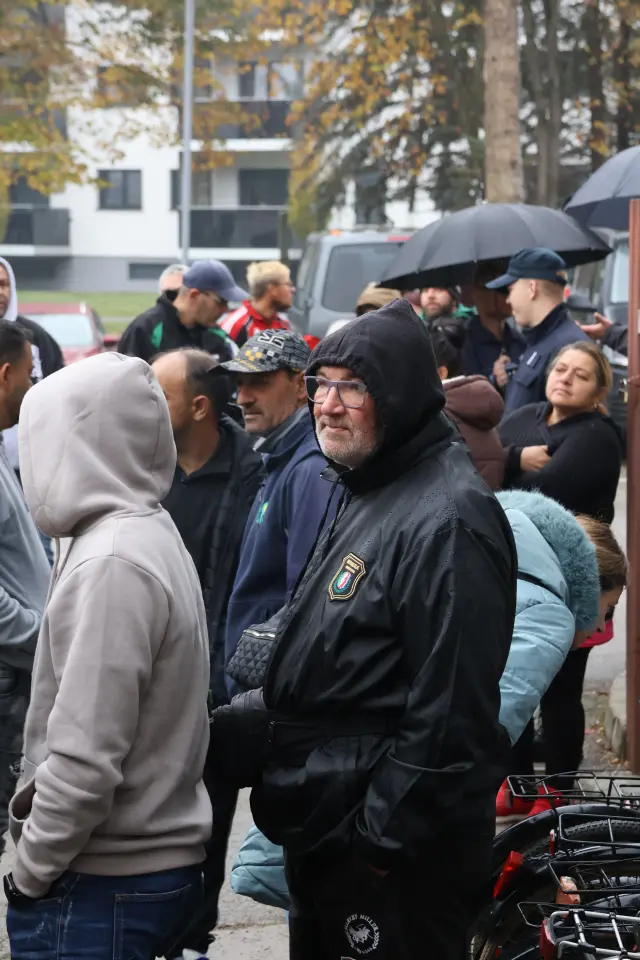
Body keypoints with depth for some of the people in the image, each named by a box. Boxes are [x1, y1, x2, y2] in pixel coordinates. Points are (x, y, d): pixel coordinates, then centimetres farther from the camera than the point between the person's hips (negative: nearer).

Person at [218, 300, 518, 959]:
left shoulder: (446, 521, -21)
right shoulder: (367, 495, 13)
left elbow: (450, 717, -24)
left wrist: (382, 841, -21)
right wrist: (246, 713, 15)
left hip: (395, 862, -10)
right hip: (322, 832, 10)